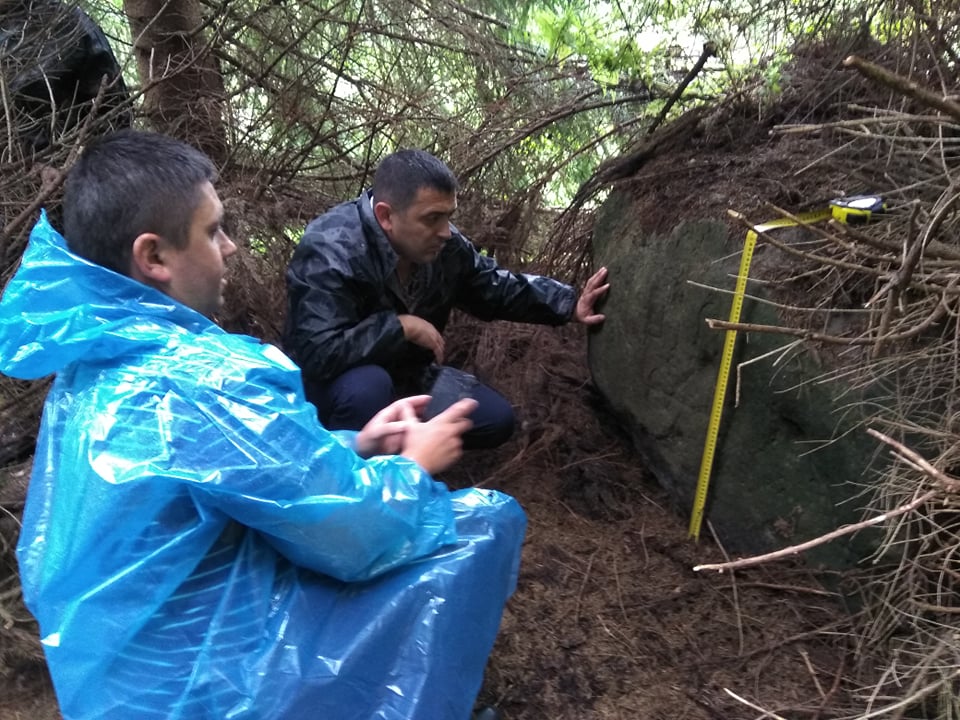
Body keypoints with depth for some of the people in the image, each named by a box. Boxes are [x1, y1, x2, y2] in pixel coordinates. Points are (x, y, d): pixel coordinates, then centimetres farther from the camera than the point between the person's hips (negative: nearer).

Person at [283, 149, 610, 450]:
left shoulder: (445, 246, -12)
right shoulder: (330, 252, -32)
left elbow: (499, 287, 3)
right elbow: (316, 353, -41)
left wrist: (569, 304, -8)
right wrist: (402, 326, -36)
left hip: (405, 374, 7)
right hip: (332, 385, -6)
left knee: (496, 418, -3)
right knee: (367, 386, -41)